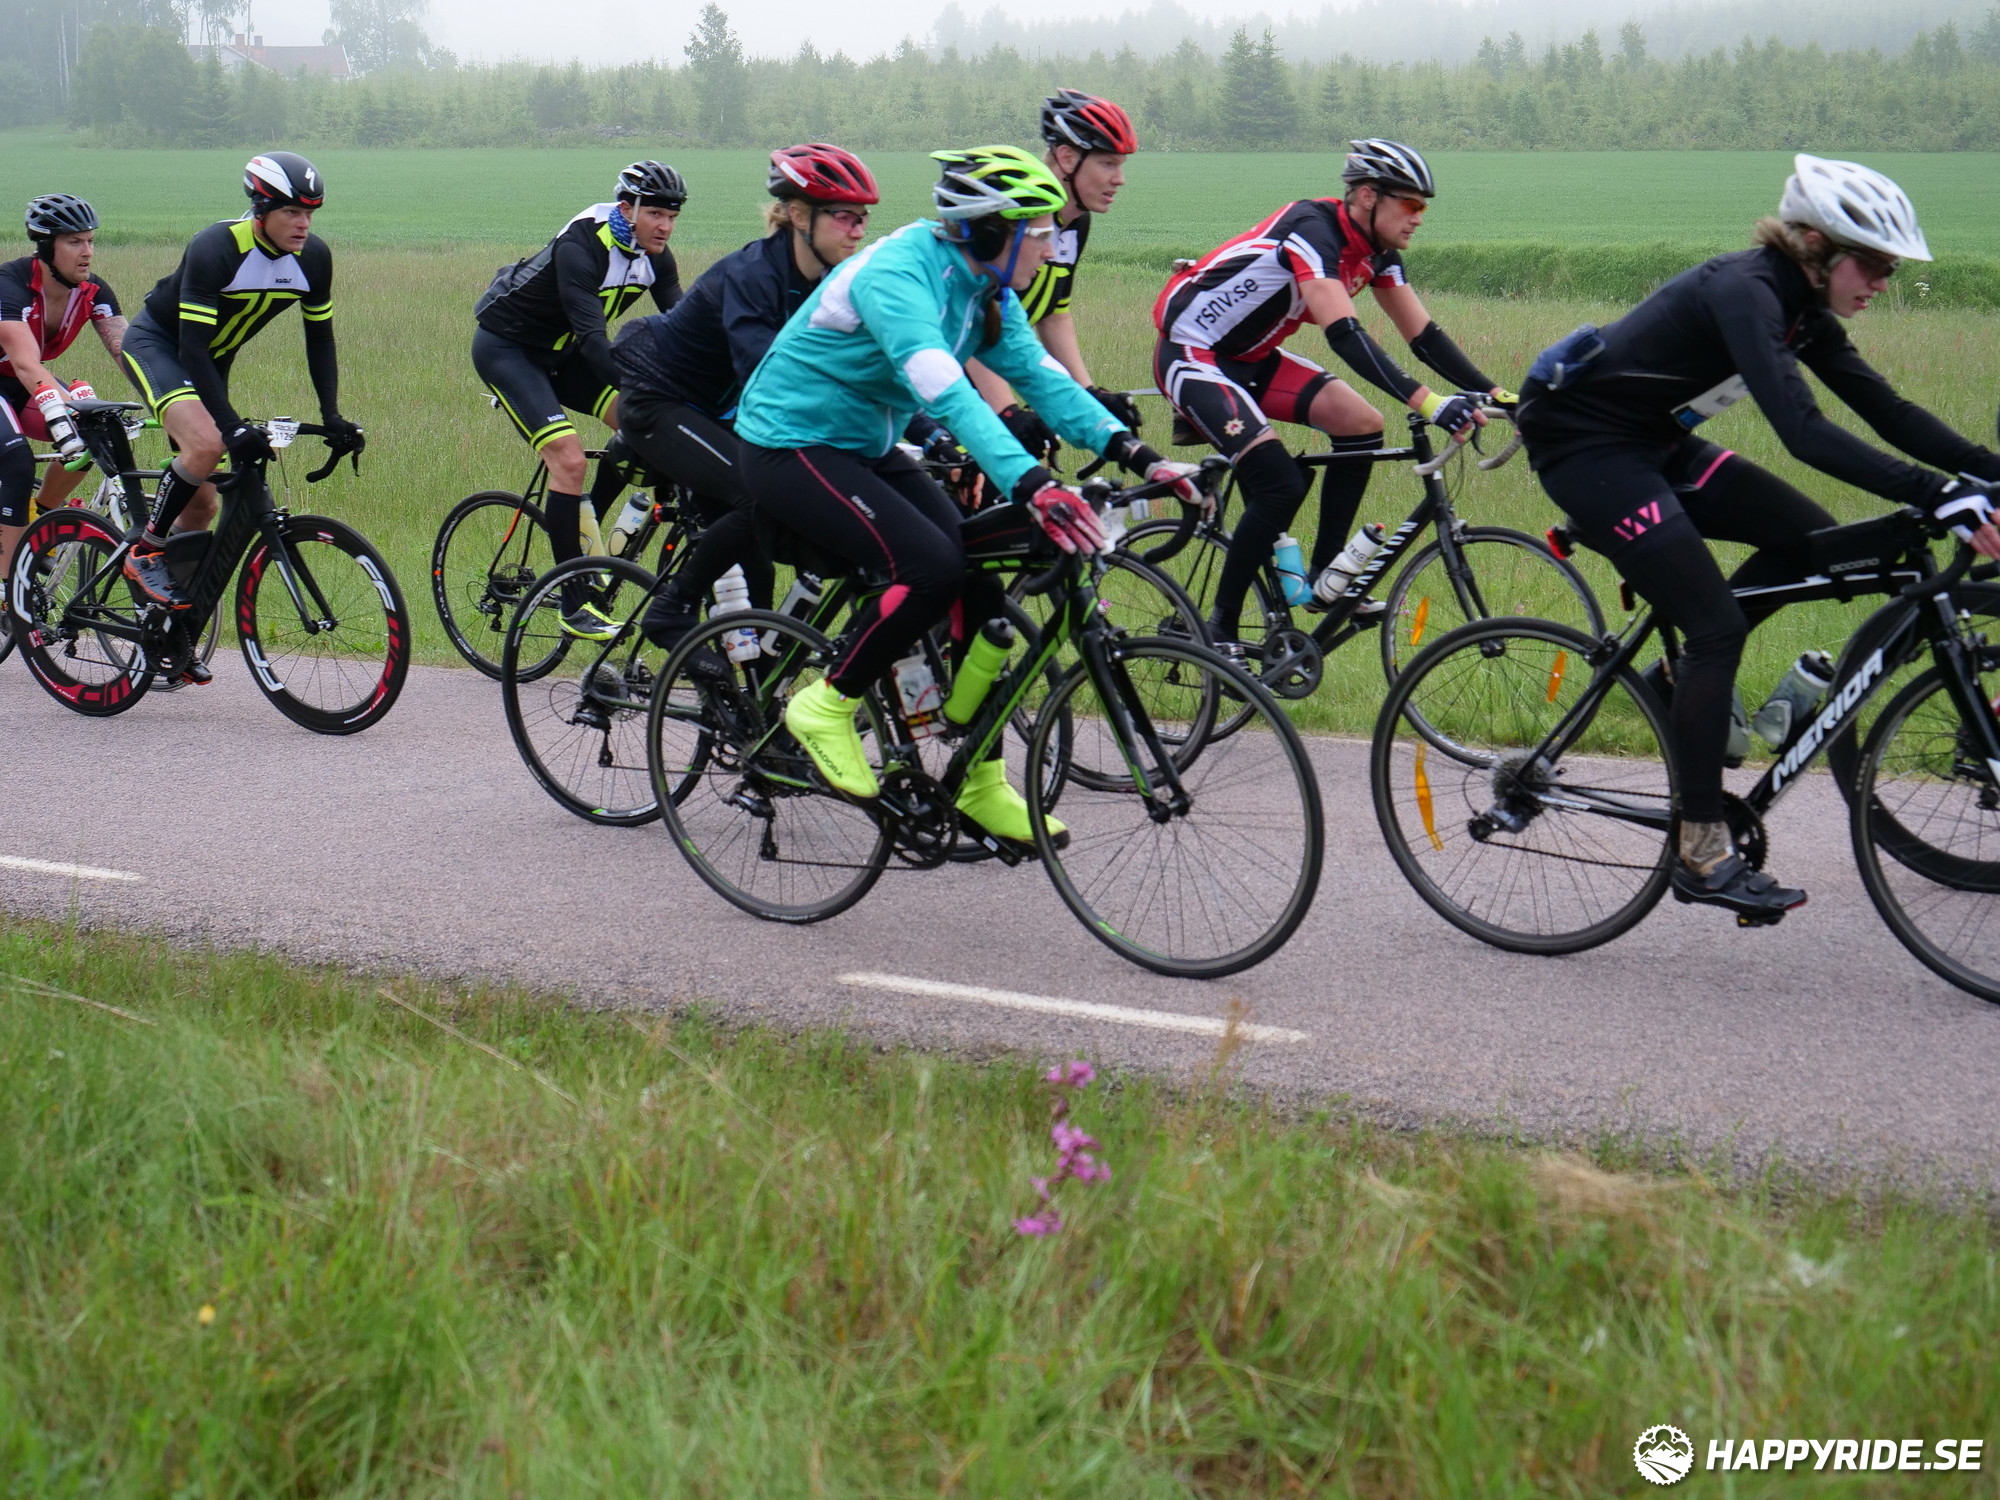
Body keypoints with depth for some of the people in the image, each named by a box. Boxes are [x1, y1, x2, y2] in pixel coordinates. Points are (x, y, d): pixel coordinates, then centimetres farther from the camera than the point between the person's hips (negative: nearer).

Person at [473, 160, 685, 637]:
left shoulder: (655, 257, -8)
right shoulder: (581, 247, -30)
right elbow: (593, 337, -39)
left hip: (558, 349, 7)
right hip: (505, 345, -7)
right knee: (570, 459, -21)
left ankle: (584, 531, 8)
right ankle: (574, 607, -16)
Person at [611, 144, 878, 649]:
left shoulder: (833, 284, -5)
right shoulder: (750, 275, -29)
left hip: (712, 411, 8)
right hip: (658, 402, -8)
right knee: (761, 498, -25)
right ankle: (672, 610, -10)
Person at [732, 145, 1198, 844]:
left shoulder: (985, 290, 0)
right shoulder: (897, 273, -27)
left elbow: (1041, 376, -6)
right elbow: (946, 393, -41)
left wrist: (1135, 452, -19)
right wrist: (1030, 484, -53)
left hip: (865, 447, 9)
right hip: (790, 446, -9)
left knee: (981, 580, -7)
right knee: (931, 565, -28)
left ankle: (982, 786, 2)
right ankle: (825, 706, -8)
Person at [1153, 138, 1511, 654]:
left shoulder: (1376, 251, 0)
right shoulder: (1312, 230, -27)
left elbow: (1423, 334, 3)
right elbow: (1344, 334, -39)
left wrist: (1495, 394, -9)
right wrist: (1427, 402, -48)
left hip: (1250, 356, 9)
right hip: (1191, 354, -9)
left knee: (1362, 426, -3)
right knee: (1281, 484, -22)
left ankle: (1324, 577, 8)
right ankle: (1219, 629, -10)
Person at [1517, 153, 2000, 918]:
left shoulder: (1801, 308, 2)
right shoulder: (1743, 290, -25)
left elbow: (1887, 411, 4)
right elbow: (1804, 433, -37)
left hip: (1650, 440, 9)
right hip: (1582, 443, -9)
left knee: (1809, 539, 0)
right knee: (1717, 623, -14)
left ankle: (1684, 680, 13)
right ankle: (1702, 854, -9)